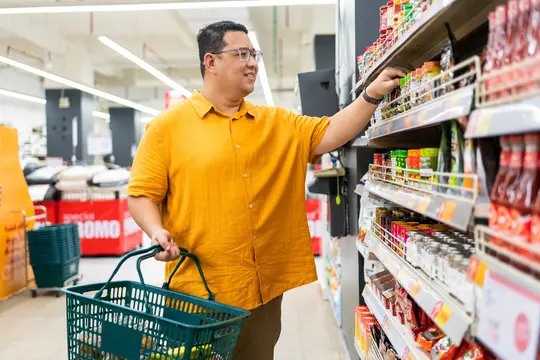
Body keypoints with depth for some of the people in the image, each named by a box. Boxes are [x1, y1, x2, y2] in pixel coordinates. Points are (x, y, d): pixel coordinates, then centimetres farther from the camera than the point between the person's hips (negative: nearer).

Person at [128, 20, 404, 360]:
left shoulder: (278, 123, 10)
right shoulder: (167, 126, -2)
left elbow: (329, 134, 3)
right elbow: (142, 194, -3)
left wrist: (372, 95, -8)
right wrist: (157, 231, -21)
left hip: (264, 289, 4)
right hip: (199, 292, -4)